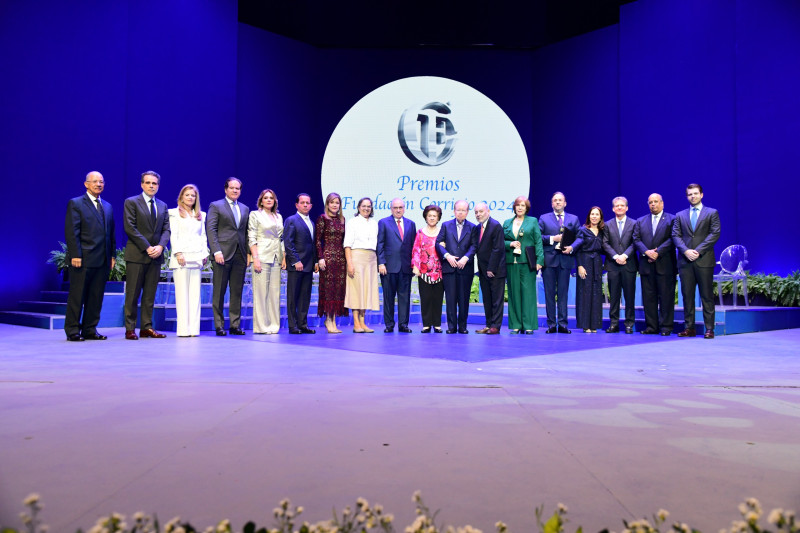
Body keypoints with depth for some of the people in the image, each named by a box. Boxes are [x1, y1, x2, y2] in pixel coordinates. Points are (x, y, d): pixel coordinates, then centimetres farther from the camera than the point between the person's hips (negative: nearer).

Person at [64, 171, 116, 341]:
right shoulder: (75, 204, 0)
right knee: (77, 296, 0)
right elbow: (71, 232, -7)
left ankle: (90, 330, 15)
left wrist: (112, 255, 11)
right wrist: (75, 255, -15)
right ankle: (72, 331, 8)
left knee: (96, 297, 8)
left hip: (102, 260, 6)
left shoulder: (108, 206, 18)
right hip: (83, 259, -5)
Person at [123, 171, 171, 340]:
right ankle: (130, 328, 5)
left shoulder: (162, 205, 16)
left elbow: (166, 229, 10)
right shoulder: (131, 202, 1)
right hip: (136, 255, -5)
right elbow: (130, 227, -8)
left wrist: (160, 246, -9)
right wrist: (147, 247, -14)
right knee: (133, 294, -1)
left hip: (155, 255, 5)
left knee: (150, 294, 7)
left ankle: (146, 327, 12)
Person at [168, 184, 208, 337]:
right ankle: (183, 328, -6)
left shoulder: (200, 215, 21)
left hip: (196, 258, 4)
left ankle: (194, 328, 2)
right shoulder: (174, 213, 8)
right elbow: (173, 235, 0)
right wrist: (178, 253, -12)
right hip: (181, 258, -4)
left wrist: (205, 254, 7)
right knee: (182, 292, -6)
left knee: (195, 293, 0)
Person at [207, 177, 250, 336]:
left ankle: (235, 325, 11)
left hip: (240, 255, 4)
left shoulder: (245, 209, 18)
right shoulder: (216, 206, 4)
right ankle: (219, 326, 7)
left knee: (237, 292, 6)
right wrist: (217, 251, -14)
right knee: (219, 292, 0)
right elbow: (210, 229, -4)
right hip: (223, 254, -4)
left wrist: (248, 252, 6)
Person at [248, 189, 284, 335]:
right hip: (262, 256, -5)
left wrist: (284, 257, 9)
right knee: (261, 291, -5)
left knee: (275, 291, 4)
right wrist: (255, 258, -13)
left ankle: (273, 325, 9)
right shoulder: (255, 215, 3)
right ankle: (261, 325, 0)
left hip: (276, 258, 5)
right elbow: (251, 239, -4)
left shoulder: (279, 217, 18)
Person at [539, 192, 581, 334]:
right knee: (549, 293, 1)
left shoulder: (574, 219, 14)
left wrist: (571, 247, -12)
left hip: (565, 259, 1)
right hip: (549, 259, -1)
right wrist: (552, 239, -11)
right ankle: (551, 324, 6)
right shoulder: (544, 218, 11)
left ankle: (562, 324, 6)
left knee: (563, 293, 2)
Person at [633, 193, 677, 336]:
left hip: (665, 264, -3)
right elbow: (636, 239, 5)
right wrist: (646, 252, -11)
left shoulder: (671, 220, 5)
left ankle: (666, 326, 5)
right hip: (646, 264, 3)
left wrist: (658, 252, -15)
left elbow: (672, 239, -6)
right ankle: (651, 326, 11)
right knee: (648, 296, 4)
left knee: (666, 296, -1)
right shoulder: (640, 221, 16)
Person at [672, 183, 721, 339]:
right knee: (687, 295, 4)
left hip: (704, 260, -3)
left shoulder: (712, 213, 8)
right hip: (685, 261, 3)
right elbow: (675, 235, 7)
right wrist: (686, 251, -10)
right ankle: (689, 327, 8)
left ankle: (709, 328, 3)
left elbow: (715, 234, -2)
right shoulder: (680, 215, 16)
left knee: (707, 295, -1)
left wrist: (698, 251, -12)